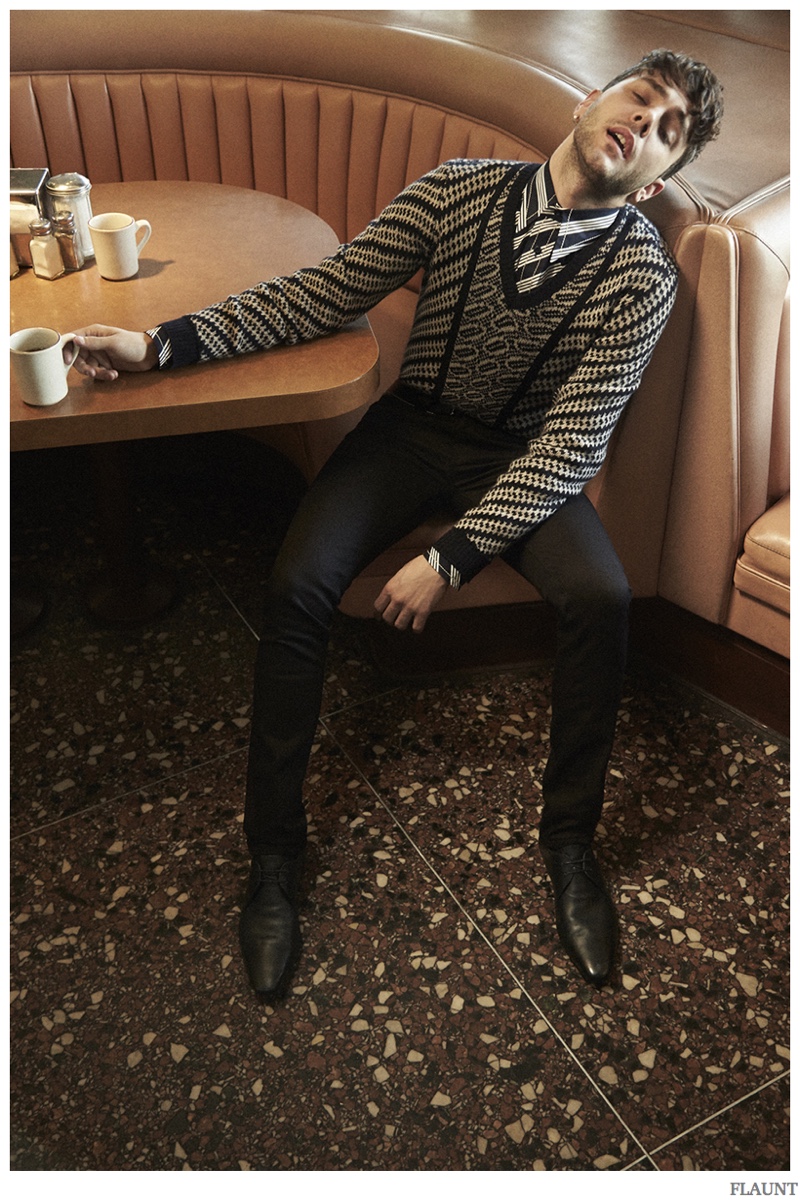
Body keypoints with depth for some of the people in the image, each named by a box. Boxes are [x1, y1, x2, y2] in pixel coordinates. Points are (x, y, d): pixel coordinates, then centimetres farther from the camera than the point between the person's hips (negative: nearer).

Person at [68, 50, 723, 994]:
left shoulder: (641, 276, -13)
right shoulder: (460, 189, -8)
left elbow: (573, 443, -19)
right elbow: (329, 291, -7)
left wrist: (451, 558, -28)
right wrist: (164, 342, -16)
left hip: (525, 456, -1)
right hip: (415, 422, 1)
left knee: (601, 597, -29)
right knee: (297, 582, -24)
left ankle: (569, 838, -4)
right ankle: (273, 853, -7)